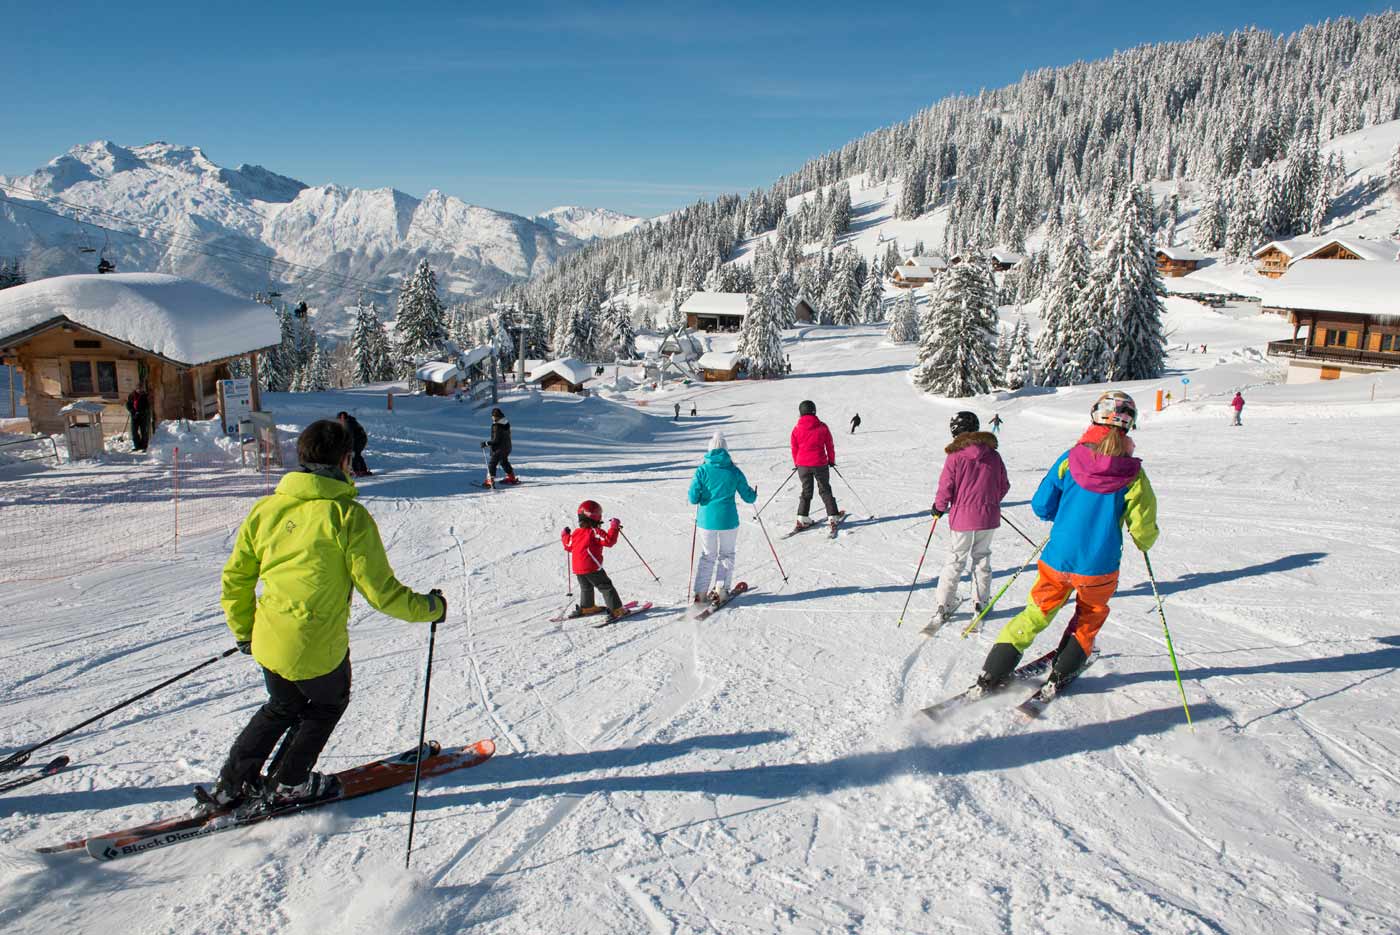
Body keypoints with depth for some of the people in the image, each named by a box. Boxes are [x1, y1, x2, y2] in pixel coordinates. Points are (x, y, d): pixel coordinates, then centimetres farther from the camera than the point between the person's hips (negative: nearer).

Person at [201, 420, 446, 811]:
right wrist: (428, 607, -1)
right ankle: (288, 783, 34)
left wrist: (243, 630, 22)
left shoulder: (266, 507, -1)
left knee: (282, 707, 31)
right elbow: (380, 590, -16)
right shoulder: (348, 515, -17)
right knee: (329, 703, 26)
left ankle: (231, 785, 34)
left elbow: (235, 578, 7)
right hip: (318, 647, -5)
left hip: (268, 641, 5)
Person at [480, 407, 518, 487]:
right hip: (507, 448, 8)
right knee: (504, 462, 27)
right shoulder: (506, 424, 2)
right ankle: (511, 478, 35)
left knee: (492, 464, -1)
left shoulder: (496, 426, -23)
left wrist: (486, 444, -16)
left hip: (498, 449, -8)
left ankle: (490, 481, -6)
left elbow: (496, 440, -24)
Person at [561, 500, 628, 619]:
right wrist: (614, 528, -14)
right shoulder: (595, 532, -13)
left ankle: (586, 607, 41)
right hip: (592, 568, -6)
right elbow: (609, 541, -23)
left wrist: (565, 535, 38)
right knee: (606, 587, -1)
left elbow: (568, 546, 21)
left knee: (586, 588, 27)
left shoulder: (575, 533, 7)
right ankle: (616, 609, -6)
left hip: (577, 569, 6)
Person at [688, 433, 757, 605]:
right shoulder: (734, 471, -5)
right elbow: (748, 497, 1)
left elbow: (693, 498, -8)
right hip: (728, 520, -1)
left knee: (707, 556, 16)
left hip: (706, 520, 1)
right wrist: (754, 494, 23)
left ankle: (700, 592, 9)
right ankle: (721, 590, 6)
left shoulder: (702, 470, -6)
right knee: (726, 555, 16)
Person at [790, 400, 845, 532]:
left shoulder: (797, 429, -3)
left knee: (806, 491, 13)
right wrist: (832, 460, 17)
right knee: (825, 490, 12)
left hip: (803, 465, 1)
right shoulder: (822, 427, -6)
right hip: (820, 464, -1)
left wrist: (797, 464, 19)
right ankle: (833, 516, 13)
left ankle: (802, 519, 6)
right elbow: (830, 445, 2)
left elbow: (794, 448, 5)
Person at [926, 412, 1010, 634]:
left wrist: (939, 507, 7)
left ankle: (942, 607, 4)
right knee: (982, 557, 17)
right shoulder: (993, 455, 1)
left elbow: (946, 488, -11)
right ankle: (982, 602, 21)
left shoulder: (955, 456, -11)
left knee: (955, 561, 5)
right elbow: (1004, 486, 8)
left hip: (963, 518, -3)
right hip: (988, 517, 3)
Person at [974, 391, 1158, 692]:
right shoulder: (1132, 475, -12)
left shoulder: (1068, 461, -9)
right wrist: (1144, 542, 18)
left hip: (1058, 558, 2)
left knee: (1038, 613, 17)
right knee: (1091, 614, 27)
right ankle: (1062, 673, 27)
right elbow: (1144, 531, -6)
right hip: (1099, 566, -1)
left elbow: (1041, 506, -4)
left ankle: (992, 673, 11)